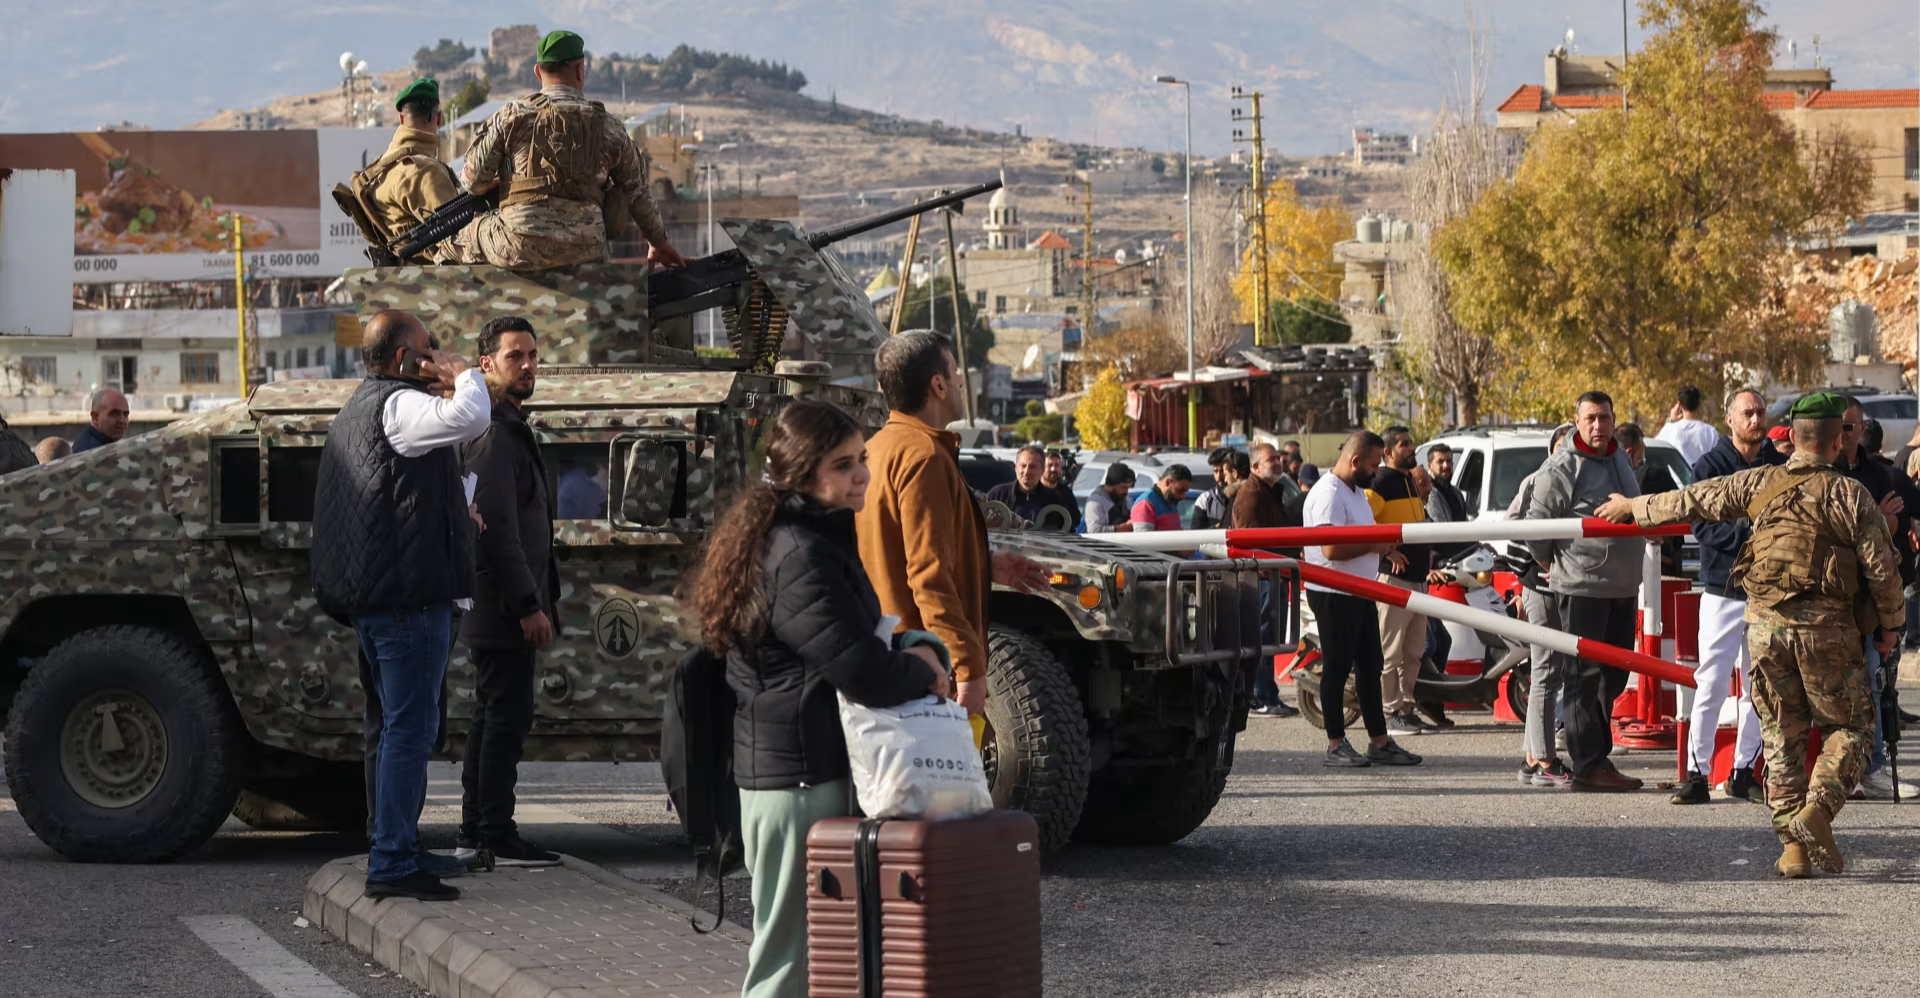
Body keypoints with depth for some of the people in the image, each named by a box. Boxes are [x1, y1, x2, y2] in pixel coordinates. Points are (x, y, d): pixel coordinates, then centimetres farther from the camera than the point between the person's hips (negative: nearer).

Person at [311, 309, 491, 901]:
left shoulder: (354, 410, 21)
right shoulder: (397, 405, -13)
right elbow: (470, 418, -30)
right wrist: (458, 373, -11)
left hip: (369, 597, 11)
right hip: (410, 594, -11)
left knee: (395, 724, 18)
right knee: (410, 727, -10)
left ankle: (402, 846, 25)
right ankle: (392, 865, -11)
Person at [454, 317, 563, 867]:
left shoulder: (509, 428, 19)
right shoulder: (493, 433, -15)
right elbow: (497, 527, -21)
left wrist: (542, 595, 20)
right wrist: (528, 605, -22)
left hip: (499, 609, 11)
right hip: (504, 608, -11)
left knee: (492, 716, 13)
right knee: (507, 716, -9)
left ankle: (475, 833, 18)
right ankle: (499, 838, -7)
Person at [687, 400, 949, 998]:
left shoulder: (818, 537, 11)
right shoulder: (800, 557, -20)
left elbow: (848, 642, 22)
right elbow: (866, 675, -25)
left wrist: (908, 652, 4)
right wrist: (922, 672, -5)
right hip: (799, 776, -10)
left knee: (794, 948, 17)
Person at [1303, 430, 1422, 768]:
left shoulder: (1356, 490, 15)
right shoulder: (1328, 494, -18)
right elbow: (1332, 549, -27)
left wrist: (1383, 543, 9)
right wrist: (1374, 545, -16)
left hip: (1361, 593, 10)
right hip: (1334, 595, -10)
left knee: (1370, 667, 11)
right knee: (1337, 668, -3)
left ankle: (1379, 742, 16)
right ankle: (1335, 746, 3)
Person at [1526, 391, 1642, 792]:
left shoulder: (1619, 458, 13)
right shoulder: (1562, 468, -12)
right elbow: (1536, 522, -10)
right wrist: (1549, 565, 0)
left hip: (1623, 587, 8)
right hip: (1581, 588, -8)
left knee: (1613, 678, 13)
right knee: (1584, 679, -6)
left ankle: (1598, 757, 21)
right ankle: (1589, 766, -6)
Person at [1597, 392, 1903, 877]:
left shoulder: (1759, 483, 4)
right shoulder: (1850, 494, -4)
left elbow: (1695, 500, 13)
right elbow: (1882, 566, -4)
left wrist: (1635, 507, 28)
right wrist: (1889, 624, 12)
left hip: (1765, 623, 3)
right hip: (1828, 627, -3)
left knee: (1781, 735, 11)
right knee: (1846, 729, 9)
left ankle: (1792, 844, 6)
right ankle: (1819, 807, -17)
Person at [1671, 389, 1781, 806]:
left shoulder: (1781, 467, 7)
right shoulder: (1710, 466, -2)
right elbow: (1701, 527, -10)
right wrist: (1748, 534, -21)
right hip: (1724, 588, -3)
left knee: (1759, 688, 7)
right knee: (1711, 684, -6)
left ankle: (1744, 772, 15)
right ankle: (1697, 773, -2)